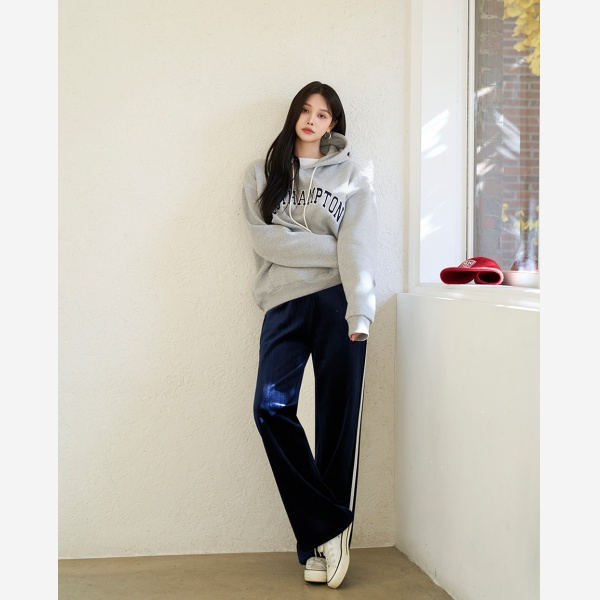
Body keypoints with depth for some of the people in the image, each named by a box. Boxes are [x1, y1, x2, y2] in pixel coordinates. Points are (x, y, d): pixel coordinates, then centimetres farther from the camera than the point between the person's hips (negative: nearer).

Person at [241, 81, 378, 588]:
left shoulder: (351, 178, 13)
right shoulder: (262, 175, 17)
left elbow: (358, 247, -2)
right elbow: (265, 239, 1)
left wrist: (360, 313, -16)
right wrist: (327, 248, -6)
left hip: (337, 304, -1)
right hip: (285, 304, 1)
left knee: (338, 420, -3)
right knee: (271, 410, -16)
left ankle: (318, 543, 6)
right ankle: (328, 530, -7)